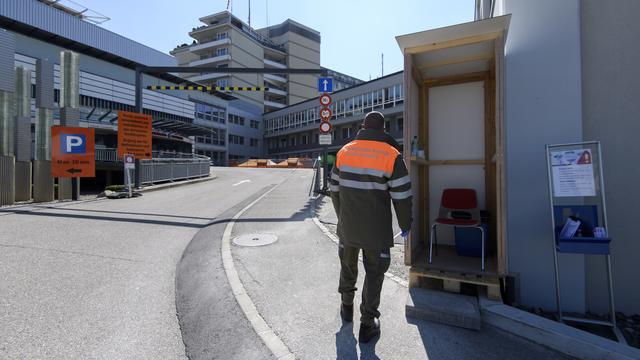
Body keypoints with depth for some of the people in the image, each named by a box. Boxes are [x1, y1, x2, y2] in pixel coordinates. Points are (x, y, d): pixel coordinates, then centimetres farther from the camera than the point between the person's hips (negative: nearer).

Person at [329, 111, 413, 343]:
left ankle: (347, 307, 40)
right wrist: (405, 225, 4)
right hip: (376, 228, -3)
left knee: (348, 264, 23)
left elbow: (334, 188, 7)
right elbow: (401, 195, -11)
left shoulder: (345, 151, 1)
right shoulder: (391, 155, -11)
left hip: (347, 225, 4)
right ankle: (367, 324, 22)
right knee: (374, 272, 12)